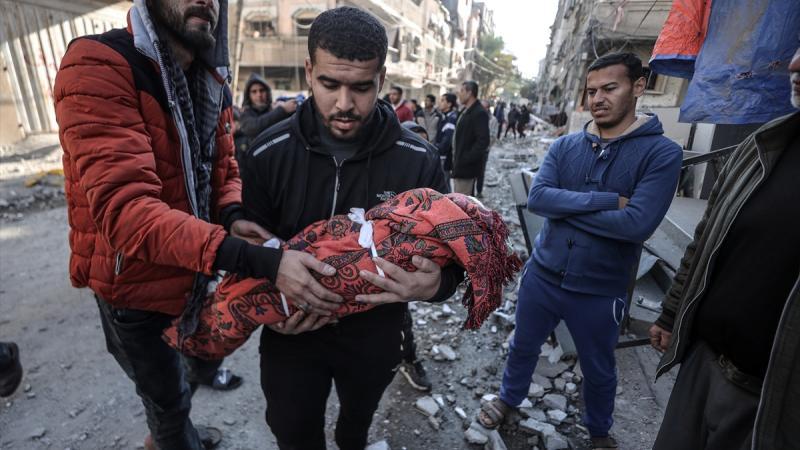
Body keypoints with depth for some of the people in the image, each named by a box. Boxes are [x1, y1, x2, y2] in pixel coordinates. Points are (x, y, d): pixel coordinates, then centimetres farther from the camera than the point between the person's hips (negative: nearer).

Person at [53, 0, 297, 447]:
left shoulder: (212, 84, 2)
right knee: (169, 397, 18)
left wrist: (233, 218, -19)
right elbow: (122, 204, -36)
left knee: (205, 358, 32)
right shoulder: (97, 67, -24)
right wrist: (253, 260, -49)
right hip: (137, 287, -7)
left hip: (196, 275, 8)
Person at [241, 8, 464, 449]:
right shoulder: (269, 151, -14)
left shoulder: (418, 160, -17)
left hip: (373, 334, 1)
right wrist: (272, 271, -24)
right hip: (293, 330, 0)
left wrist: (434, 284, -34)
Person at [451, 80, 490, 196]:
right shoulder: (466, 111, 16)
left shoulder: (479, 113, -15)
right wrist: (456, 161, 14)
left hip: (466, 167, -10)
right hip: (460, 165, 10)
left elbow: (483, 141, -23)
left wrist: (465, 160, -24)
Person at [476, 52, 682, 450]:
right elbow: (537, 197, -18)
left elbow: (638, 223, -26)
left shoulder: (662, 153, -13)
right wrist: (607, 200, -24)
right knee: (523, 347, 22)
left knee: (599, 371, 22)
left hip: (599, 291, -2)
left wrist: (566, 206, -18)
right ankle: (509, 398, 51)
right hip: (542, 274, 3)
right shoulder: (565, 146, -3)